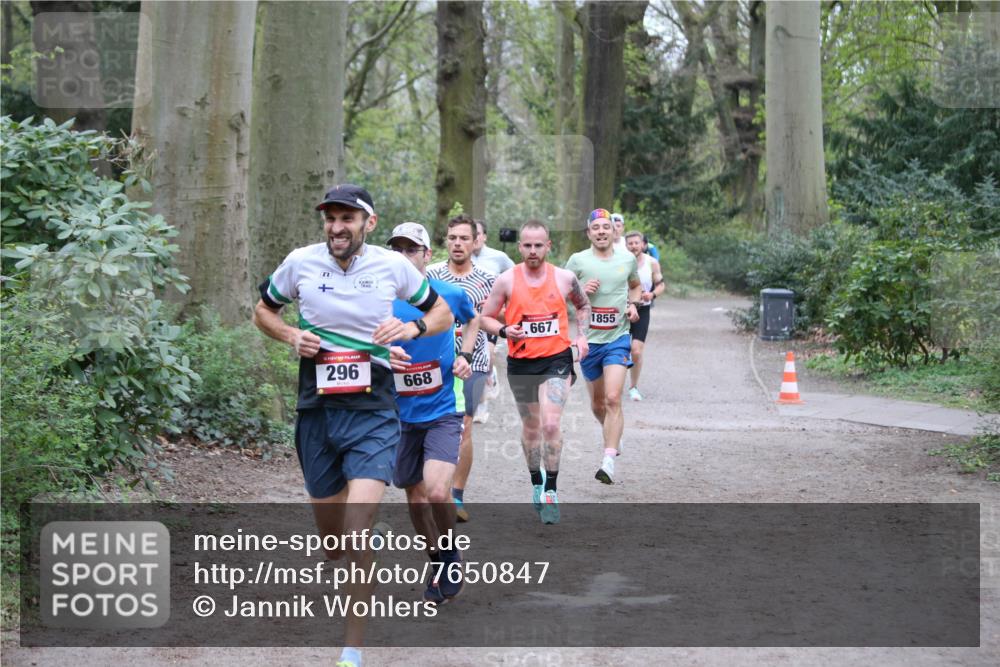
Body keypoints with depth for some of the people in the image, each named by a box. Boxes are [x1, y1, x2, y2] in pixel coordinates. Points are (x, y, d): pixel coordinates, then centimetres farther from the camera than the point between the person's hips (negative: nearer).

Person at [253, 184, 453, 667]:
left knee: (357, 535, -16)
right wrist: (291, 336, -5)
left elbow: (442, 313, 11)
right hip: (317, 410, 2)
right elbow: (263, 311, 15)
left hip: (373, 413, -2)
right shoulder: (300, 263, -2)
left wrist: (413, 327, -11)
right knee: (329, 533, 13)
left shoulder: (392, 266, -3)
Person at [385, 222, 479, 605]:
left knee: (437, 492, -19)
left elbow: (472, 319, 19)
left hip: (442, 412, -2)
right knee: (414, 494, 11)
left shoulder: (451, 294, -3)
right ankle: (438, 563, 31)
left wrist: (465, 355, 3)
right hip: (401, 415, 2)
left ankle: (451, 556, 6)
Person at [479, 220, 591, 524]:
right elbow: (486, 317, 4)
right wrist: (504, 331, -16)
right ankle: (537, 484, 34)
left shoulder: (565, 278, -1)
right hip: (521, 362, 1)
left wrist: (581, 336, 6)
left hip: (556, 359, -1)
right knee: (530, 427, 15)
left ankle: (550, 491, -9)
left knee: (551, 424, -17)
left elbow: (583, 305, 19)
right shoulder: (506, 280, -4)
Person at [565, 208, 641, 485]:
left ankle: (609, 462, -20)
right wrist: (580, 291, -14)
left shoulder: (628, 259, 5)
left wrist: (633, 304, 5)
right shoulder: (578, 261, -2)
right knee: (597, 403, 13)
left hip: (617, 339, -1)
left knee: (613, 399, -16)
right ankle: (612, 435, 44)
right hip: (588, 339, 1)